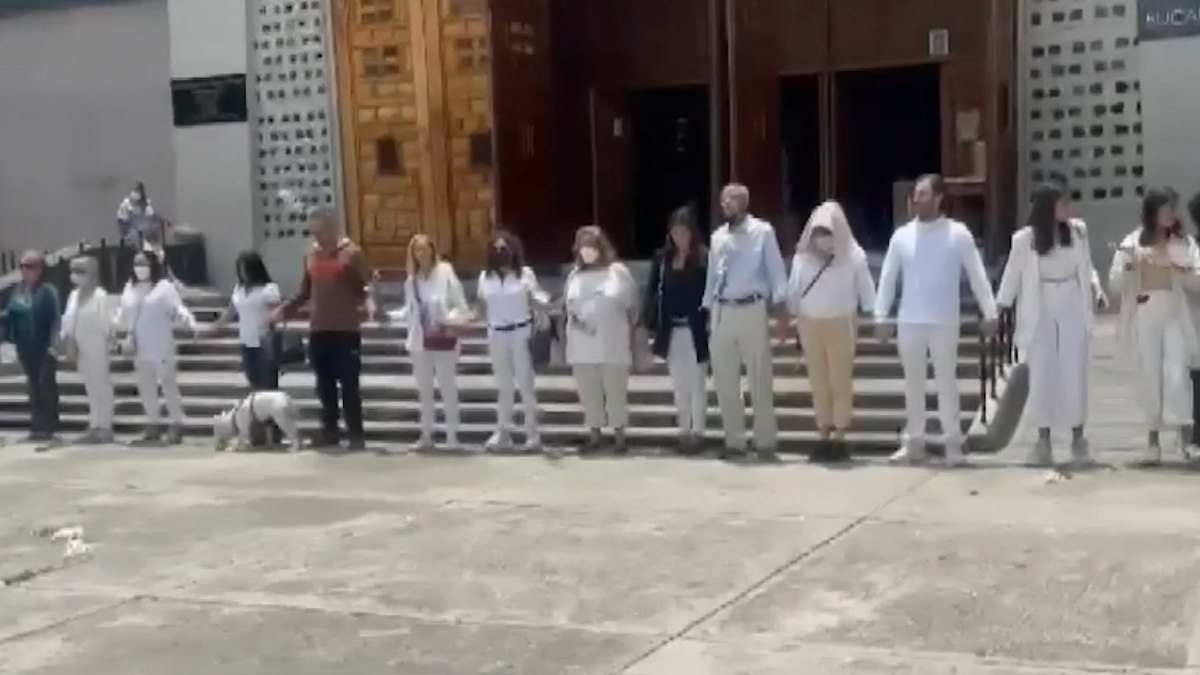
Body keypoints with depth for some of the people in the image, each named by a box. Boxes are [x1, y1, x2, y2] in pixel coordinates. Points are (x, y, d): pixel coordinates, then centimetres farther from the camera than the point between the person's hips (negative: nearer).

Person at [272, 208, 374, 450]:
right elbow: (305, 292, 18)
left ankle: (356, 434, 5)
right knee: (324, 385, 9)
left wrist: (369, 305, -27)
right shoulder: (310, 255, 11)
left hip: (346, 330, -5)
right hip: (318, 331, 5)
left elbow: (366, 287, -7)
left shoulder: (352, 253, -6)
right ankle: (329, 431, 19)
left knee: (349, 384, -2)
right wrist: (282, 310, 10)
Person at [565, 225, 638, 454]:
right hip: (582, 345, 3)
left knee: (615, 391, 1)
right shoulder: (574, 275, 11)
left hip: (612, 344, -3)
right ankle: (595, 435, 17)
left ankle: (619, 436, 11)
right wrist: (574, 320, -1)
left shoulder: (618, 271, -1)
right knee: (588, 393, 6)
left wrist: (631, 336, 1)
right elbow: (569, 307, 17)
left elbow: (631, 306, 2)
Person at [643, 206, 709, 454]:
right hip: (671, 331, 4)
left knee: (696, 384, 4)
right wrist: (651, 326, 0)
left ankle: (697, 432, 11)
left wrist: (711, 325, -16)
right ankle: (684, 432, 22)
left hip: (695, 330, -4)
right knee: (679, 386, 13)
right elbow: (653, 291, 5)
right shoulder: (662, 257, 5)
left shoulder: (703, 257, -7)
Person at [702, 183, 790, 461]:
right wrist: (706, 311, 13)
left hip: (752, 310, -5)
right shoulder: (717, 237, 13)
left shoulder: (762, 231, -2)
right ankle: (734, 441, 19)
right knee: (725, 382, 8)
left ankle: (765, 442, 9)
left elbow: (776, 270, -4)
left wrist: (781, 310, -12)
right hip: (722, 312, 5)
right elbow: (712, 276, 16)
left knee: (759, 380, 0)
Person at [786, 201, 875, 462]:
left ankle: (839, 438, 3)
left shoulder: (853, 256, -2)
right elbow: (793, 291, 8)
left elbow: (866, 289, -1)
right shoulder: (802, 257, 5)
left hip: (841, 324, -3)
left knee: (840, 381, -1)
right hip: (810, 325, 3)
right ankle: (824, 437, 12)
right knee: (818, 382, 7)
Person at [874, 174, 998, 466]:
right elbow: (888, 277, 6)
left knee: (946, 382, 0)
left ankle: (953, 443, 7)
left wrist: (990, 312, -8)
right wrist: (881, 315, 1)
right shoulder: (902, 235, 5)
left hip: (945, 322, -3)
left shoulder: (958, 233, -2)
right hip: (909, 322, 3)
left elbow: (977, 274, -3)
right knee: (913, 383, 10)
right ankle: (914, 442, 19)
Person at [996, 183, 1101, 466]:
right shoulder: (1025, 239, -5)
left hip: (1073, 312, 1)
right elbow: (1013, 275, -1)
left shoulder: (1078, 231, 2)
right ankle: (1043, 440, 10)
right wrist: (998, 310, -6)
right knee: (1042, 377, 3)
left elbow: (1087, 267, 8)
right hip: (1041, 315, -1)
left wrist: (1095, 290, -9)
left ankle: (1078, 439, 11)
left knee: (1075, 376, 2)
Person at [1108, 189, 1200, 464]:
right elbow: (1116, 284, 1)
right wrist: (1129, 264, -16)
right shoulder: (1132, 243, 3)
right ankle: (1153, 435, 14)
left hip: (1174, 315, 0)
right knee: (1149, 377, 4)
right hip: (1144, 316, 0)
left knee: (1176, 374, -13)